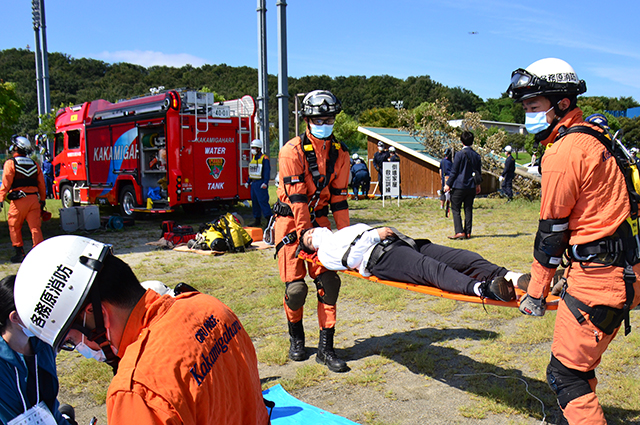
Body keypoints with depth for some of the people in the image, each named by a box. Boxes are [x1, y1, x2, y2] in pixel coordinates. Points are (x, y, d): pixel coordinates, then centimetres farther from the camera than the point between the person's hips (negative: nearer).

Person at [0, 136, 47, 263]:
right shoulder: (34, 164, 12)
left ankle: (19, 252, 12)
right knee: (35, 227, 3)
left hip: (19, 200, -4)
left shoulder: (10, 163, -2)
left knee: (14, 227, 11)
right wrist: (42, 200, 20)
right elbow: (41, 184, 13)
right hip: (34, 198, 4)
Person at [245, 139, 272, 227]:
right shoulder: (253, 158, 16)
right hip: (253, 183, 9)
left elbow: (267, 172, -15)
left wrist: (265, 183, -24)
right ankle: (257, 220, 18)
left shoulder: (264, 159, -10)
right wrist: (248, 182, 23)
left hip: (260, 183, -9)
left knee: (263, 201, -11)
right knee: (254, 202, 11)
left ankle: (269, 219, -6)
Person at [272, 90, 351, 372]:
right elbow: (296, 197, -18)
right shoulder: (293, 151, -15)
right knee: (295, 286, -5)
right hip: (291, 219, -4)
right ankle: (296, 337, 22)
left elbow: (339, 198, 3)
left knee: (329, 281, -4)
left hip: (319, 218, 4)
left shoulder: (340, 154, 1)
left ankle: (326, 347, 7)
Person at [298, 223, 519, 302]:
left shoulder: (346, 231, 43)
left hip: (402, 242, 8)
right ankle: (481, 288, -59)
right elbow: (351, 259, 1)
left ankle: (507, 277, -34)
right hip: (380, 258, -8)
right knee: (432, 269, -37)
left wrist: (389, 231, 13)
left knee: (462, 257, -17)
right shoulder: (325, 250, 20)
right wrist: (374, 235, -3)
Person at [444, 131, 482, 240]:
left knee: (455, 209, 1)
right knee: (468, 209, 11)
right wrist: (477, 185, 28)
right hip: (471, 187, 5)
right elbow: (479, 172, 15)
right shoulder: (477, 155, 6)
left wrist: (448, 184, -2)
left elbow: (454, 171, -10)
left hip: (459, 186, -5)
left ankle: (459, 232, -8)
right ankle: (468, 232, 11)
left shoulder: (460, 154, -11)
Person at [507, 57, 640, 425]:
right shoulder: (591, 138, 13)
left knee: (565, 373, -1)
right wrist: (570, 276, 21)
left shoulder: (563, 152, -16)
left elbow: (552, 230, -12)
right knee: (581, 365, 22)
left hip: (598, 278, -10)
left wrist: (536, 292, -2)